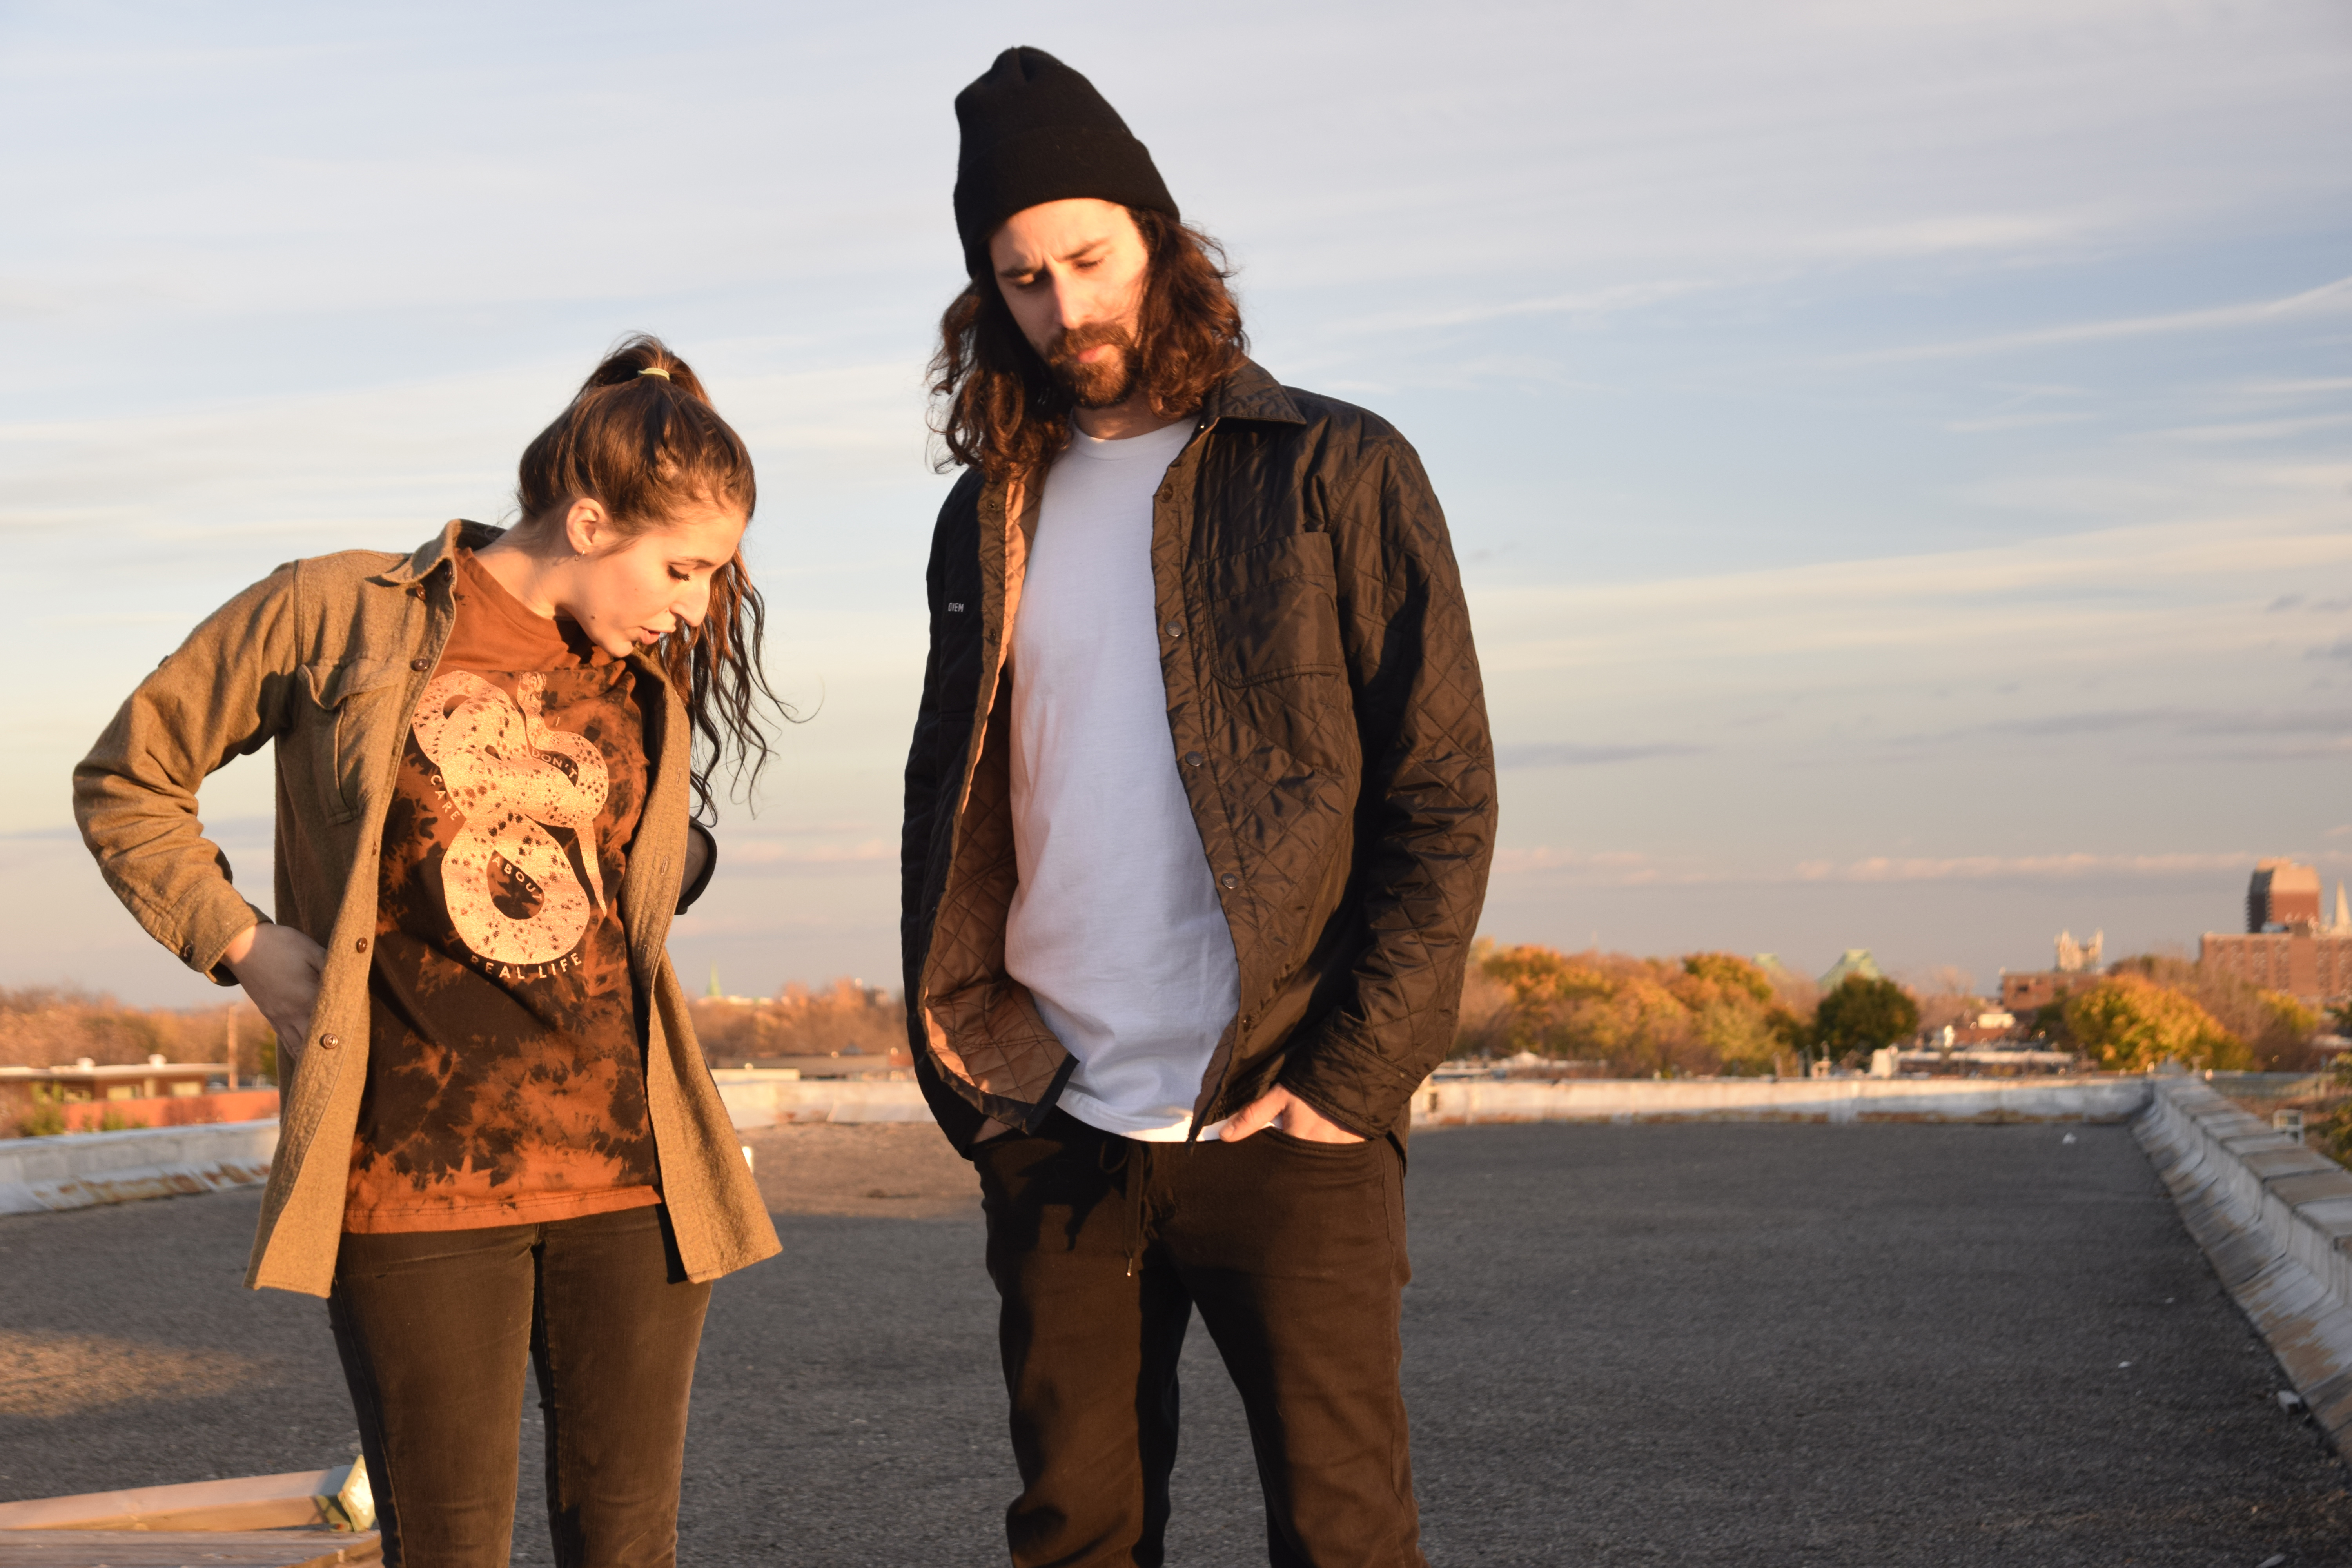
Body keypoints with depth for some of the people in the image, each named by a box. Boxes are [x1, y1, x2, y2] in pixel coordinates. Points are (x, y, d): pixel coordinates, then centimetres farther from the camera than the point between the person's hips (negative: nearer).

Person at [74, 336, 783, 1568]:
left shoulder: (650, 681, 12)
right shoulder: (338, 616, -1)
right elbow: (125, 784, 8)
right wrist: (245, 945, -2)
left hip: (628, 1167, 4)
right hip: (417, 1177, -4)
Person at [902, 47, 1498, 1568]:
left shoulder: (1339, 474, 0)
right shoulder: (992, 516, 14)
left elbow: (1444, 799, -4)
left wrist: (1350, 1080, -11)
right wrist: (960, 1066, 6)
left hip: (1280, 1124, -4)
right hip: (1055, 1138, 4)